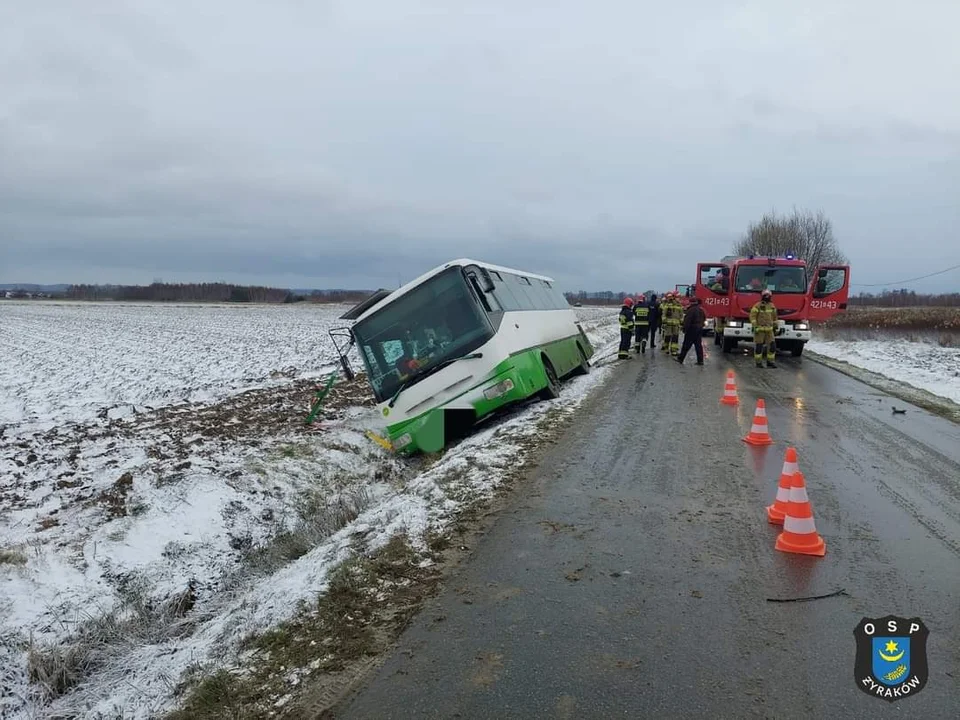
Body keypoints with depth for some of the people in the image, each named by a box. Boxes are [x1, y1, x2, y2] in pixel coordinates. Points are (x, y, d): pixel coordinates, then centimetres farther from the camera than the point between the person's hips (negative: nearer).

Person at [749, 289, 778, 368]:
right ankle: (758, 362, 6)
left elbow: (774, 317, 20)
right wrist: (755, 326, -22)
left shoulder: (772, 306, 9)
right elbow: (752, 316, -14)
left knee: (772, 345, -1)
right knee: (759, 346, -2)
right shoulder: (757, 306, -9)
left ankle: (770, 361, 8)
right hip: (759, 329, -5)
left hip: (769, 329, 5)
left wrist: (775, 327, 19)